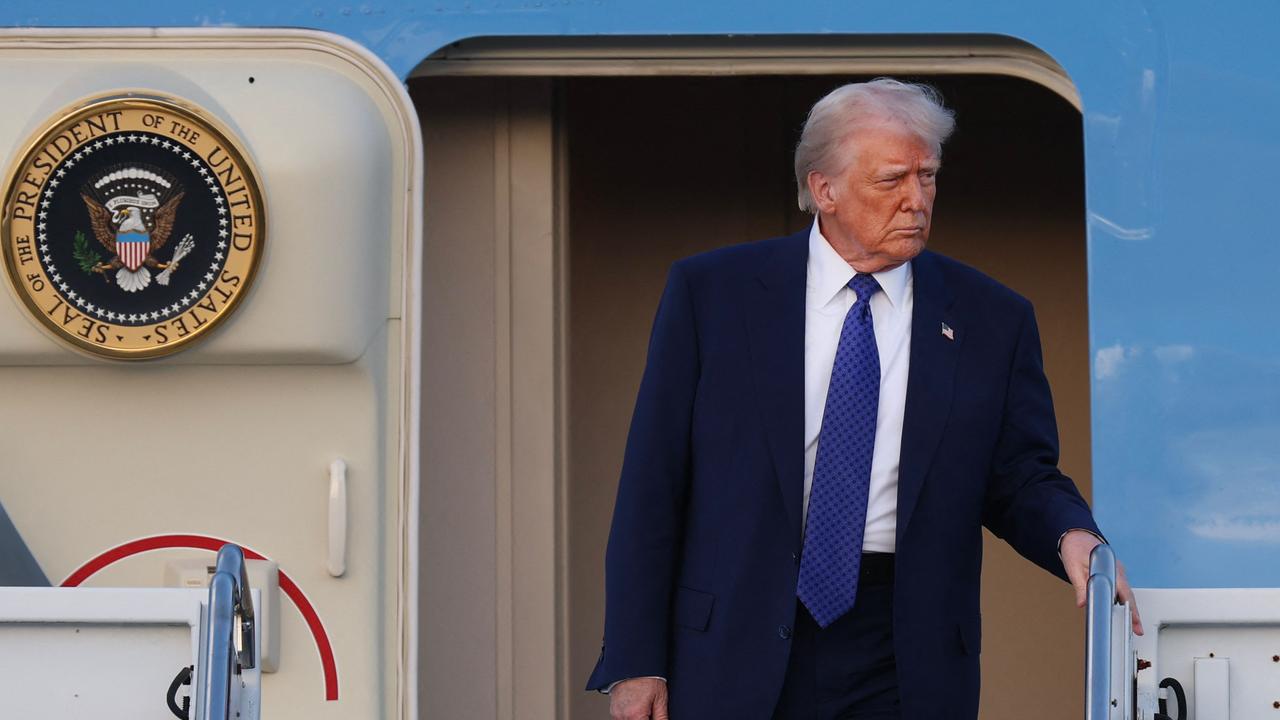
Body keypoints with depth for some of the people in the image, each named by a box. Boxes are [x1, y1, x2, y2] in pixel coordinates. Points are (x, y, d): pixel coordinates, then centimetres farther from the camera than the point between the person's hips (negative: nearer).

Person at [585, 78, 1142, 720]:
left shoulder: (991, 321, 6)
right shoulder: (711, 293, 2)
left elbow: (1020, 481, 9)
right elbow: (653, 485, 0)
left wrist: (1072, 535, -16)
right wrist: (636, 661, -5)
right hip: (735, 655, -1)